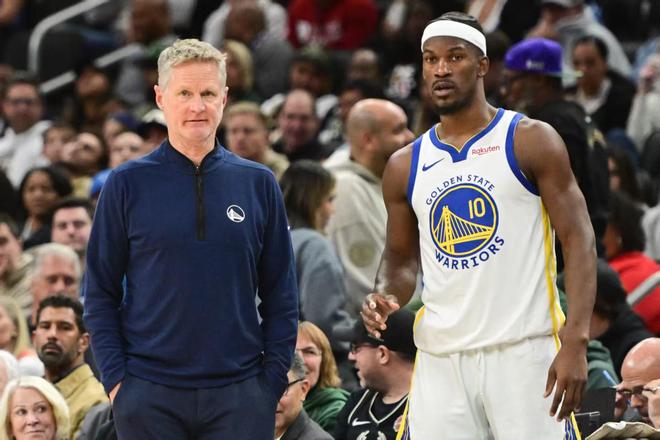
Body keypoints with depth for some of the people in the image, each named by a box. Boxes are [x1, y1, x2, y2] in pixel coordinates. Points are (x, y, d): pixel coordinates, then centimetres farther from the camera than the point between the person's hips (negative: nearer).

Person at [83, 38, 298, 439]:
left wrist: (274, 377, 0)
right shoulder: (128, 184, 3)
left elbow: (280, 294, 9)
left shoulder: (259, 184, 7)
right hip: (149, 398, -1)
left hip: (240, 396, 1)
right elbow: (101, 293, 4)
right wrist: (115, 378, -5)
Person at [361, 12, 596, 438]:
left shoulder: (532, 142, -1)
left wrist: (575, 342, -16)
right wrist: (387, 296, -3)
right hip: (440, 357, 4)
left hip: (524, 351, -4)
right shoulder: (405, 166, 12)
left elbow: (579, 240, -5)